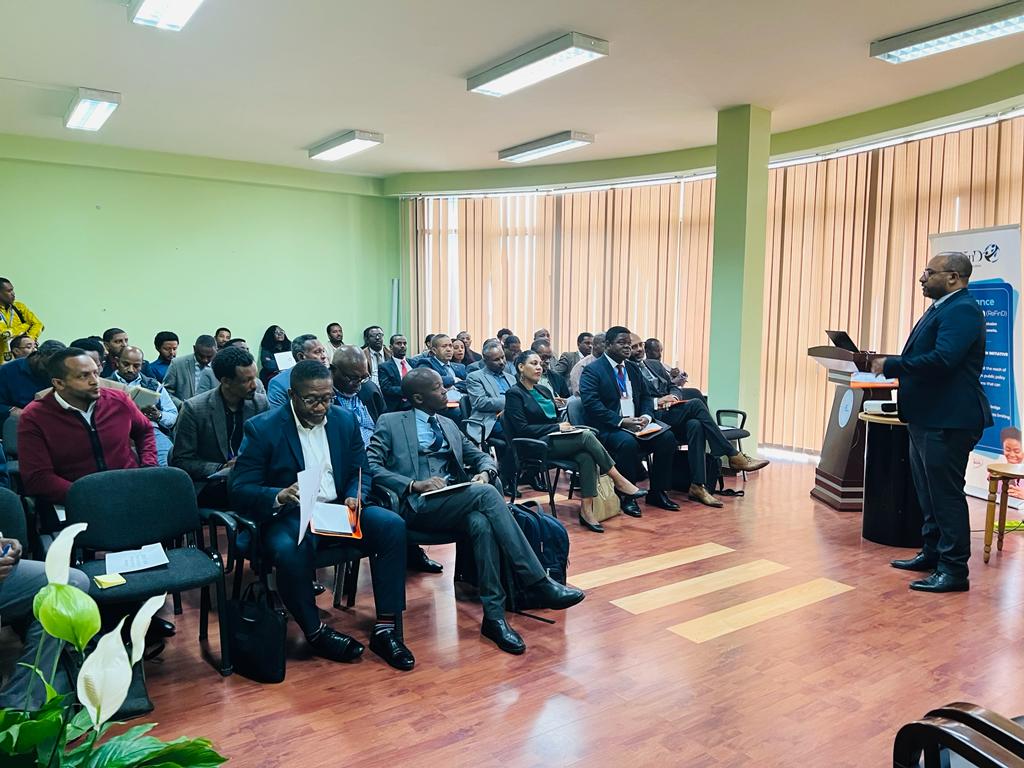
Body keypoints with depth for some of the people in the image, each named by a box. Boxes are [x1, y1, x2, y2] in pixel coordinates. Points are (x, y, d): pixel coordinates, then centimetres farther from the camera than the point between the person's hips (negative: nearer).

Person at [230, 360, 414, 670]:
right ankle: (316, 632, -8)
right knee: (290, 552, -37)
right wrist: (279, 496, -30)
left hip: (338, 509, 4)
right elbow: (239, 489, -10)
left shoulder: (345, 420, 5)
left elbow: (361, 472, 11)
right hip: (289, 516, -4)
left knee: (392, 526, -22)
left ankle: (385, 629, -13)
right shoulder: (262, 428, -7)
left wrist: (354, 497, -12)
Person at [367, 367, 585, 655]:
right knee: (486, 493, -30)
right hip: (418, 507, -5)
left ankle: (494, 614, -29)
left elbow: (481, 457, 23)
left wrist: (485, 473, -3)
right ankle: (539, 585, -28)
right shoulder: (390, 423, 7)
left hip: (458, 502, 5)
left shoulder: (448, 424, 23)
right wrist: (413, 484, -19)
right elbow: (371, 467, -5)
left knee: (482, 523, -33)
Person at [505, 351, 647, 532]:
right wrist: (556, 427, -13)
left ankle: (586, 510, -30)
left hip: (555, 438, 7)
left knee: (586, 456, -26)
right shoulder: (514, 394, -3)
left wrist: (564, 426, 1)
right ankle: (619, 481, -18)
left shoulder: (543, 390, 21)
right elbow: (522, 429, -12)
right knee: (587, 436, -25)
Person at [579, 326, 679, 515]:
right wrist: (621, 421, -24)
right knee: (627, 442, -36)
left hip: (636, 424, 7)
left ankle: (657, 492, -1)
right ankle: (626, 497, -17)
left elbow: (646, 397, 18)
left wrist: (646, 416, -5)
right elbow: (591, 404, -16)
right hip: (607, 427, -7)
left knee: (667, 437, -15)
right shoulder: (592, 370, -5)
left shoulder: (633, 368, 18)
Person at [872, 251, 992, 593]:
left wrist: (890, 366, -21)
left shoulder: (962, 309, -15)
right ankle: (932, 554, 32)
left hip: (948, 420, -10)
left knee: (946, 494, -3)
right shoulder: (940, 308, 17)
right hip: (927, 417, 10)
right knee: (929, 492, 19)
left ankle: (954, 571, 6)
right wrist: (888, 364, 3)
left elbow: (942, 359, -28)